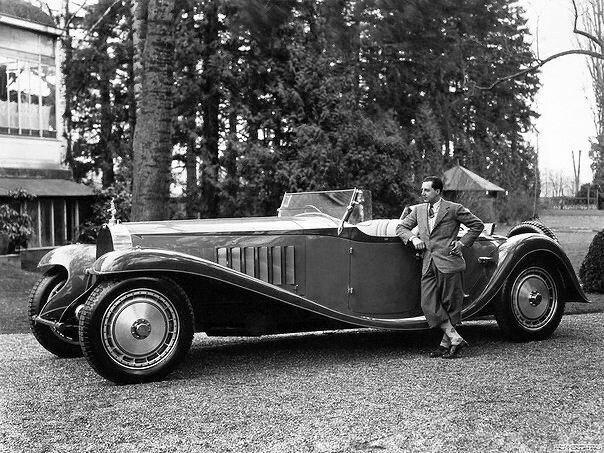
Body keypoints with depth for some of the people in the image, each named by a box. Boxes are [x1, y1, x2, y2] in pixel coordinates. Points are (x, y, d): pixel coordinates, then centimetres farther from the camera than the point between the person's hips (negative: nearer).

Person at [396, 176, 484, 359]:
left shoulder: (454, 209, 0)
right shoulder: (418, 210, 15)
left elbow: (478, 225, 6)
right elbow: (401, 227, 19)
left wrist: (463, 242, -2)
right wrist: (413, 238, 1)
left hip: (448, 262, -5)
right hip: (428, 265, 5)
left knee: (450, 305, 1)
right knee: (429, 305, -6)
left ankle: (446, 343, 12)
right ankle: (456, 339, -1)